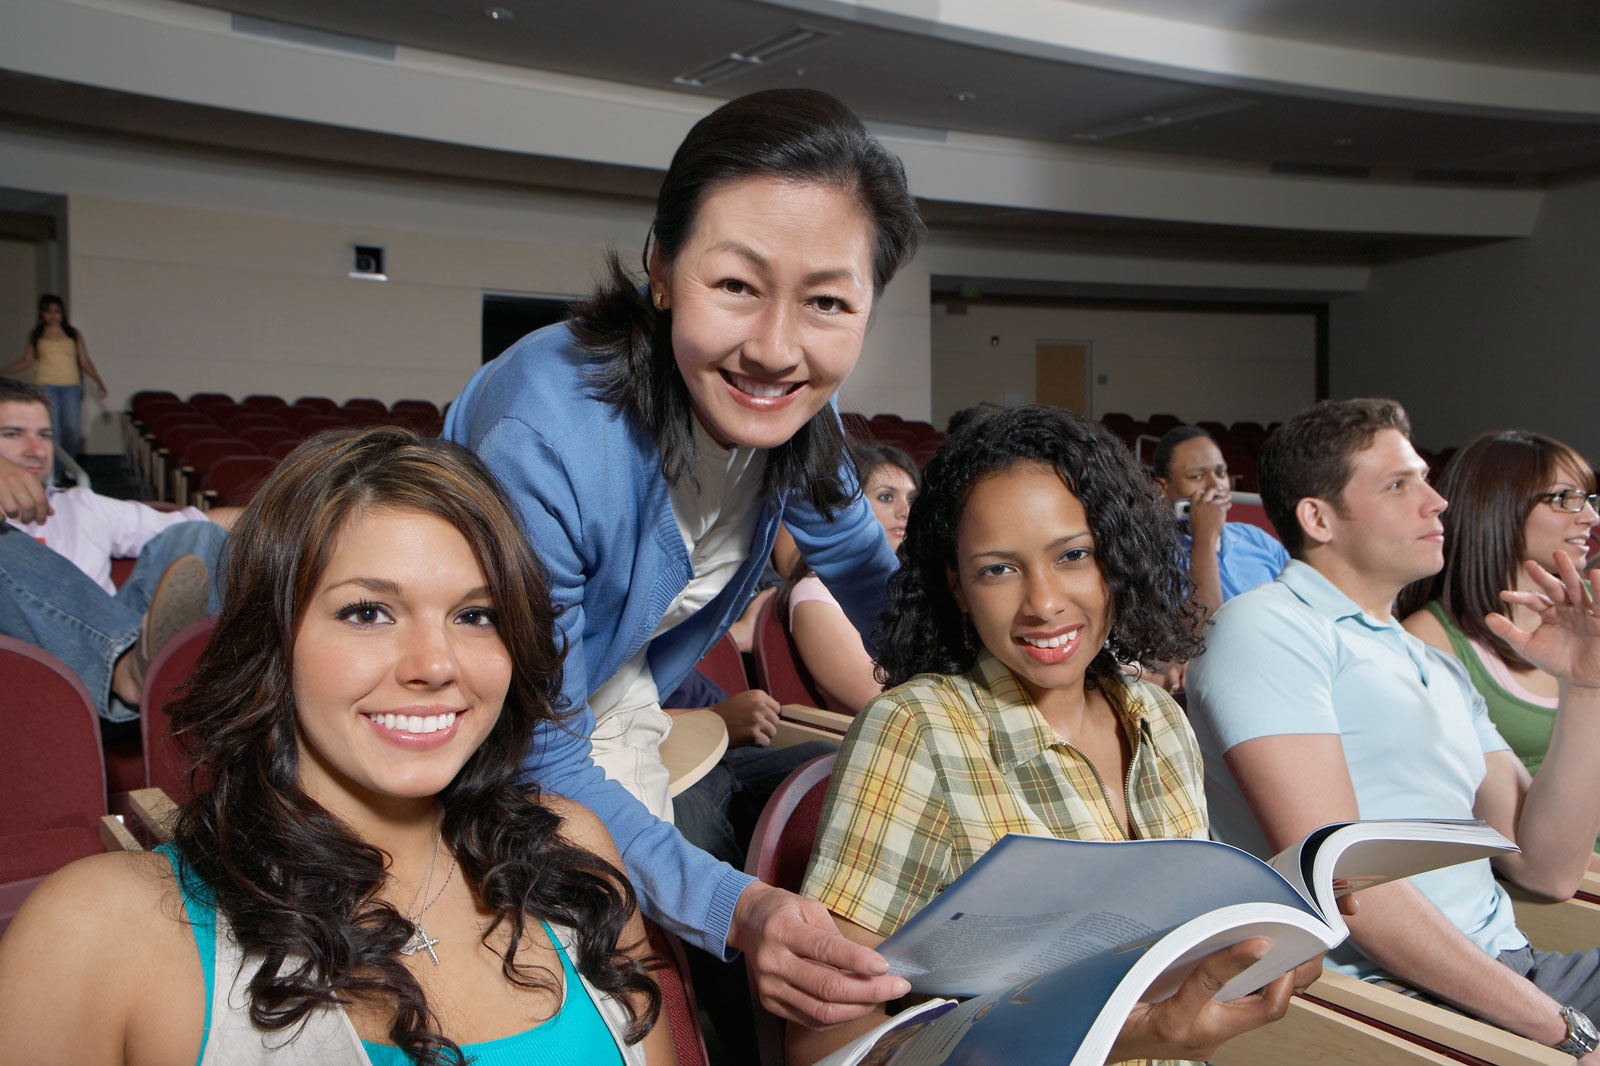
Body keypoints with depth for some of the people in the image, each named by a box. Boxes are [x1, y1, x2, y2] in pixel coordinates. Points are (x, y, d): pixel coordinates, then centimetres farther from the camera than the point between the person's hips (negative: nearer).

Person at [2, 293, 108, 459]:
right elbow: (26, 362, 13)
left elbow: (85, 362, 11)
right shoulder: (36, 335, 12)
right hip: (46, 385, -1)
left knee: (72, 430, -8)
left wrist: (99, 381, 2)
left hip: (71, 386, 1)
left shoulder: (74, 334, 12)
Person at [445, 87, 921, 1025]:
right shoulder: (545, 444, -38)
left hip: (614, 713, 5)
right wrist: (736, 908, -43)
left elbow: (872, 579, 2)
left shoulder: (794, 412, -19)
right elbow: (535, 761, -30)